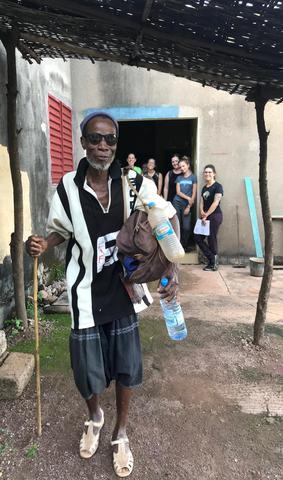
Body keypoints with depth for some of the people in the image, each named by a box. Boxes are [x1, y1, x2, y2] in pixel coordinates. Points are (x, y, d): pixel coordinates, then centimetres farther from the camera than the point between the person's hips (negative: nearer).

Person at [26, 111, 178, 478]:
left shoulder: (135, 184, -11)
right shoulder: (67, 188, -9)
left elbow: (168, 220, -3)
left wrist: (172, 270, -15)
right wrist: (42, 244, -16)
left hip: (124, 291, 1)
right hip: (87, 295, 0)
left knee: (126, 368, 15)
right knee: (87, 370, 13)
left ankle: (120, 433, 45)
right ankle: (94, 417, 51)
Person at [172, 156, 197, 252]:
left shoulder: (193, 177, 3)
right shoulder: (179, 177, 11)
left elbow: (194, 193, -1)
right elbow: (178, 192, 3)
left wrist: (189, 206, -6)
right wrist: (188, 198, -11)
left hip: (187, 205, -2)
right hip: (177, 203, 2)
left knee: (186, 227, -6)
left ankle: (185, 246, 10)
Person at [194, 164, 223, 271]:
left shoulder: (218, 186, -6)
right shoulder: (204, 188, 17)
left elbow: (216, 202, -14)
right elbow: (201, 202, 14)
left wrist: (206, 215, -14)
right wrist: (201, 212, -6)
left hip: (215, 216, -8)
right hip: (205, 217, 8)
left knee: (211, 239, -4)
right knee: (198, 238, 3)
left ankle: (214, 264, 11)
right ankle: (212, 259, 15)